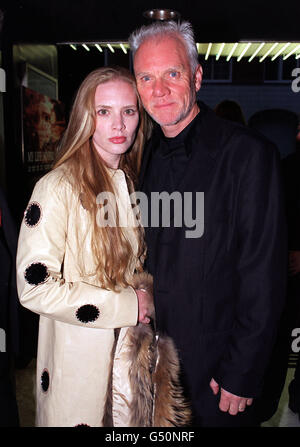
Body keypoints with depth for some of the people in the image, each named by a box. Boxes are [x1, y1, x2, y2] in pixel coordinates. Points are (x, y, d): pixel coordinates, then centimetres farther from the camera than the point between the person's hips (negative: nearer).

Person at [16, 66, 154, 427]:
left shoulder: (131, 182, 5)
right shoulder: (58, 187, -18)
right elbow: (33, 286, -22)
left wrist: (147, 298, -1)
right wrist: (126, 304, -19)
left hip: (132, 352, 6)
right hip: (79, 360, -6)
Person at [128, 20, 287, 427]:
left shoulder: (248, 153, -17)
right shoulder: (148, 154, 3)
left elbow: (263, 276, -17)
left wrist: (241, 374, -15)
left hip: (217, 363, -5)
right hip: (154, 356, 6)